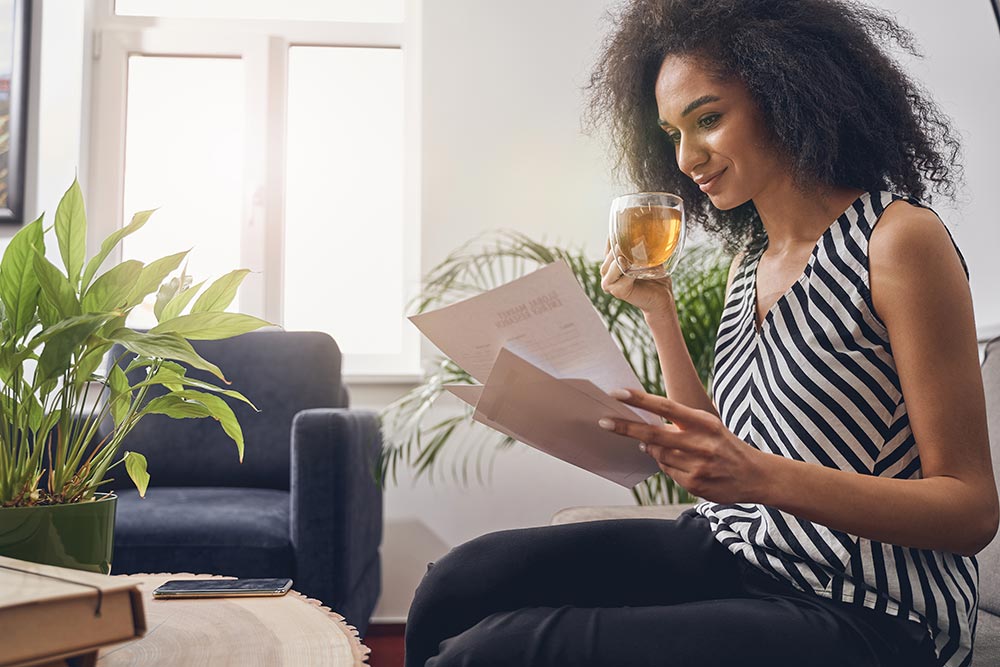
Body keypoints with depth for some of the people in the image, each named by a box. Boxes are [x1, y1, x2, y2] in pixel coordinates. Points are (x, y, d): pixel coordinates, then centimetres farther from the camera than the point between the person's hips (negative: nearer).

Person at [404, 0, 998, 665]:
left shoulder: (898, 238, -10)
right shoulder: (749, 265, 13)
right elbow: (711, 448, 12)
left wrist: (760, 477, -26)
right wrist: (659, 311, 6)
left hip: (863, 614, -6)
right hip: (730, 553, 7)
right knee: (460, 582, -13)